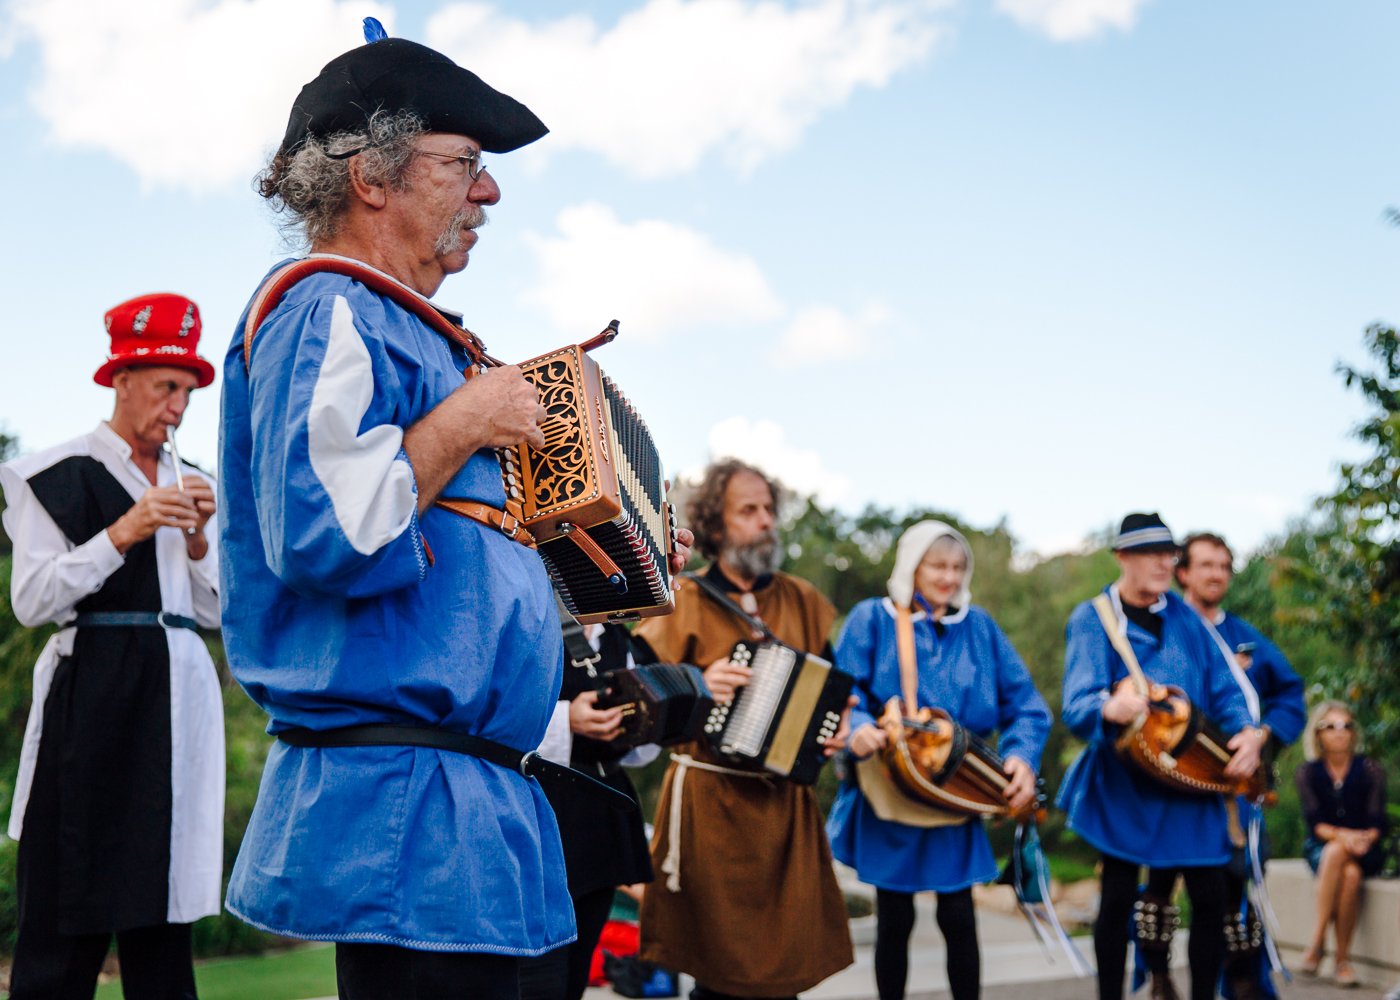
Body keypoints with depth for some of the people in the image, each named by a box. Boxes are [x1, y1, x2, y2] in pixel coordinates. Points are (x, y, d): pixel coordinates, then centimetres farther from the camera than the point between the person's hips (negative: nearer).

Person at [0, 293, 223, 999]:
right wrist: (124, 533, -14)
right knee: (68, 921, -6)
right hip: (91, 701, -5)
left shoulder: (187, 485, 17)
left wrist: (198, 539, 0)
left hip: (179, 701, 5)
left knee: (162, 912, 4)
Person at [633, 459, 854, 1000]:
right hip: (711, 798, -3)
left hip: (786, 802, 3)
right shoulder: (684, 602, 1)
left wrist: (834, 725, 3)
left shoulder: (802, 601, 12)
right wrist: (697, 687, -20)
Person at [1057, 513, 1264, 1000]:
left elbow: (1221, 683, 4)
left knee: (1210, 897, 2)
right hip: (1124, 780, -3)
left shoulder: (1182, 615, 6)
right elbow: (1077, 703, -18)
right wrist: (1109, 708, -40)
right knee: (1118, 899, 2)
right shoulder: (1092, 620, -6)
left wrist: (1247, 731, -15)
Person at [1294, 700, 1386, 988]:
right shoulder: (1307, 773, 2)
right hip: (1321, 847, 0)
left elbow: (1377, 823, -4)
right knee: (1336, 851, -36)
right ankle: (1319, 943, -35)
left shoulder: (1370, 770, 1)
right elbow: (1314, 822, -8)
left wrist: (1364, 838, -26)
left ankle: (1342, 958, -24)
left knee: (1351, 873, -34)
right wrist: (1342, 836, -26)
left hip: (1363, 850, 0)